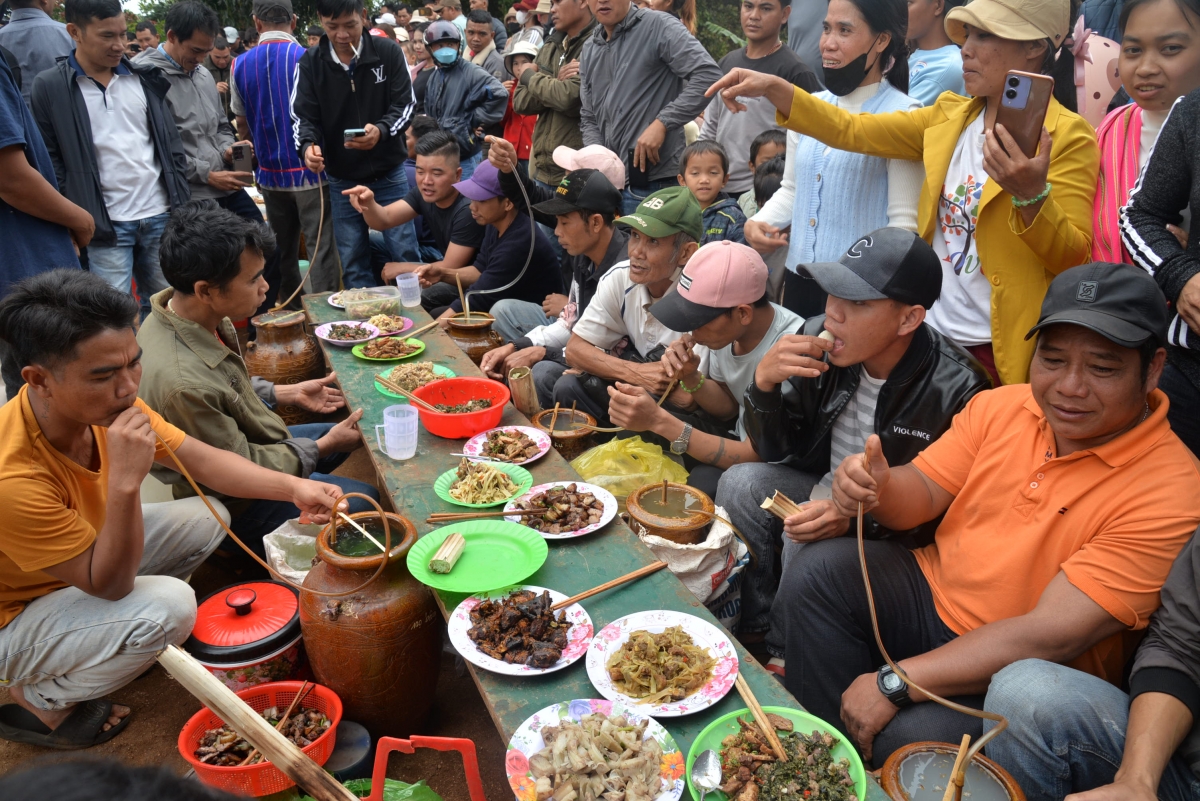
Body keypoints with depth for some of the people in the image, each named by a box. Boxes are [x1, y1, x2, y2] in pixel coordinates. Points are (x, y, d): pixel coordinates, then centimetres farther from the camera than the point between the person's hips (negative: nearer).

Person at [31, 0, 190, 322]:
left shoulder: (144, 78, 8)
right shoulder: (51, 87, -3)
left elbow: (171, 143, 12)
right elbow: (50, 161, -2)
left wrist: (183, 205, 7)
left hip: (160, 215, 4)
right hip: (105, 223, -3)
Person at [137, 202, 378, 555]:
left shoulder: (199, 315, -10)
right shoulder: (182, 383, -40)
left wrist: (289, 393, 6)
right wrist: (325, 446, -15)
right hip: (238, 507, -9)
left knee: (355, 434, 20)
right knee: (369, 499, -8)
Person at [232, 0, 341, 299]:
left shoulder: (240, 66, 3)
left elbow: (241, 123, 12)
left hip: (271, 173, 4)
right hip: (310, 170, -4)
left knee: (282, 251, 15)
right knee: (321, 249, -2)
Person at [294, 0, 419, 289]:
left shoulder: (389, 52, -7)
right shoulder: (310, 63, -4)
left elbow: (406, 104, -9)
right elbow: (303, 116, -6)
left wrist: (381, 130, -30)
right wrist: (308, 145, -29)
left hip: (389, 174, -1)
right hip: (342, 180, 1)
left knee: (405, 254, 6)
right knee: (352, 263, 8)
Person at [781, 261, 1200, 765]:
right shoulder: (1000, 407, -3)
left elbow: (1050, 637, -25)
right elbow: (923, 495, 2)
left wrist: (894, 683, -25)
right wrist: (878, 489, -25)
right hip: (935, 589, 6)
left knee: (909, 738, -31)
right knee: (816, 572, -16)